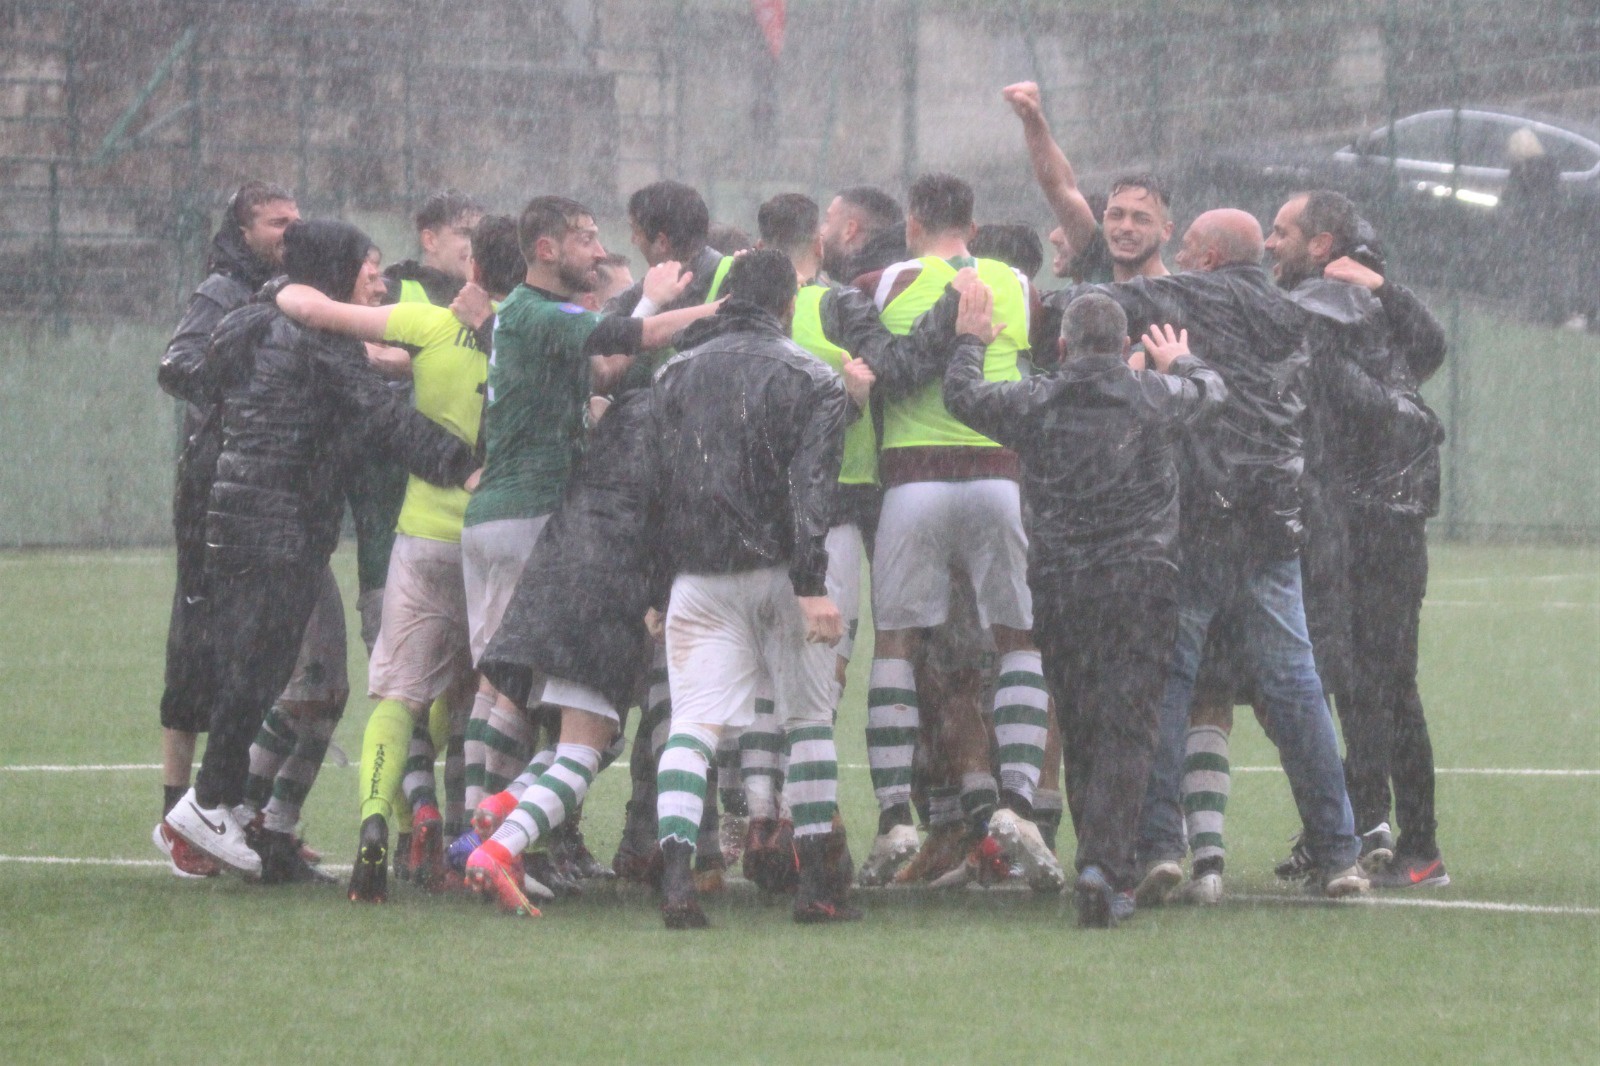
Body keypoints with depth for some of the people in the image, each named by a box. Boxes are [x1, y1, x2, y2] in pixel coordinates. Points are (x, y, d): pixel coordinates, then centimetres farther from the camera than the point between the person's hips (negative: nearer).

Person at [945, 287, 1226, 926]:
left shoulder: (1033, 404, 0)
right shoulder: (1156, 398, 0)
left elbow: (961, 395, 18)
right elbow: (1212, 393, 21)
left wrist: (970, 341, 35)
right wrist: (1179, 361, 42)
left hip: (1057, 590, 1)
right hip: (1141, 586, -1)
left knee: (1080, 735, 11)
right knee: (1126, 733, -5)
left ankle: (1106, 865, 15)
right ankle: (1105, 863, -19)